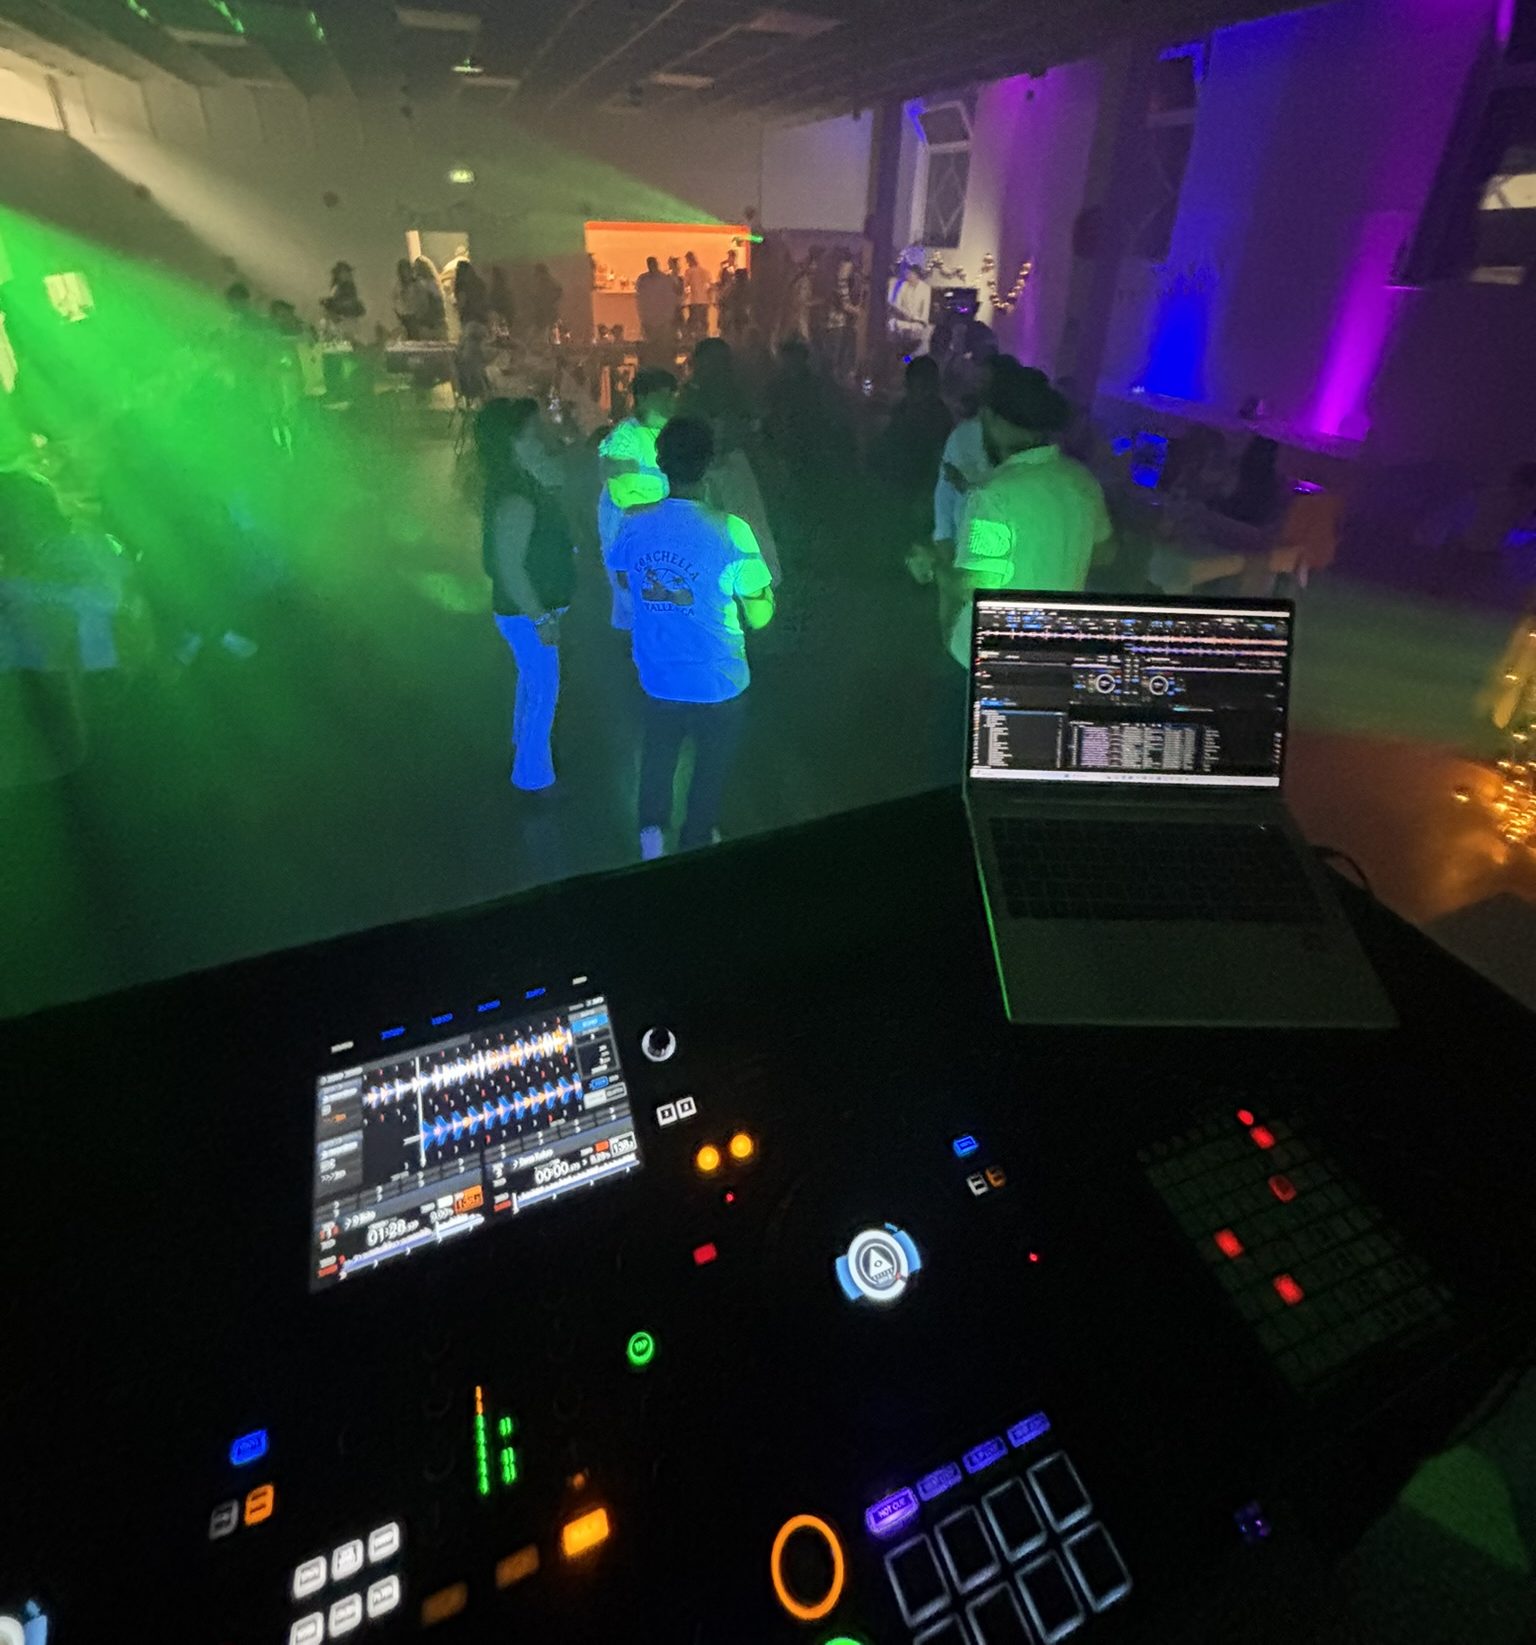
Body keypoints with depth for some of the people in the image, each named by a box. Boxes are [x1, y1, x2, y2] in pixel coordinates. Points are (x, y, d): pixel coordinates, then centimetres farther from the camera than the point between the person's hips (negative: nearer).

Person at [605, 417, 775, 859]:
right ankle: (696, 843, 36)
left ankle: (652, 830, 31)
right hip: (717, 681, -3)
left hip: (656, 676, 3)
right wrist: (761, 586, 3)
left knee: (658, 753, 28)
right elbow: (759, 616, -17)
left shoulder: (634, 524, -9)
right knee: (711, 765, 20)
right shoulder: (731, 531, -23)